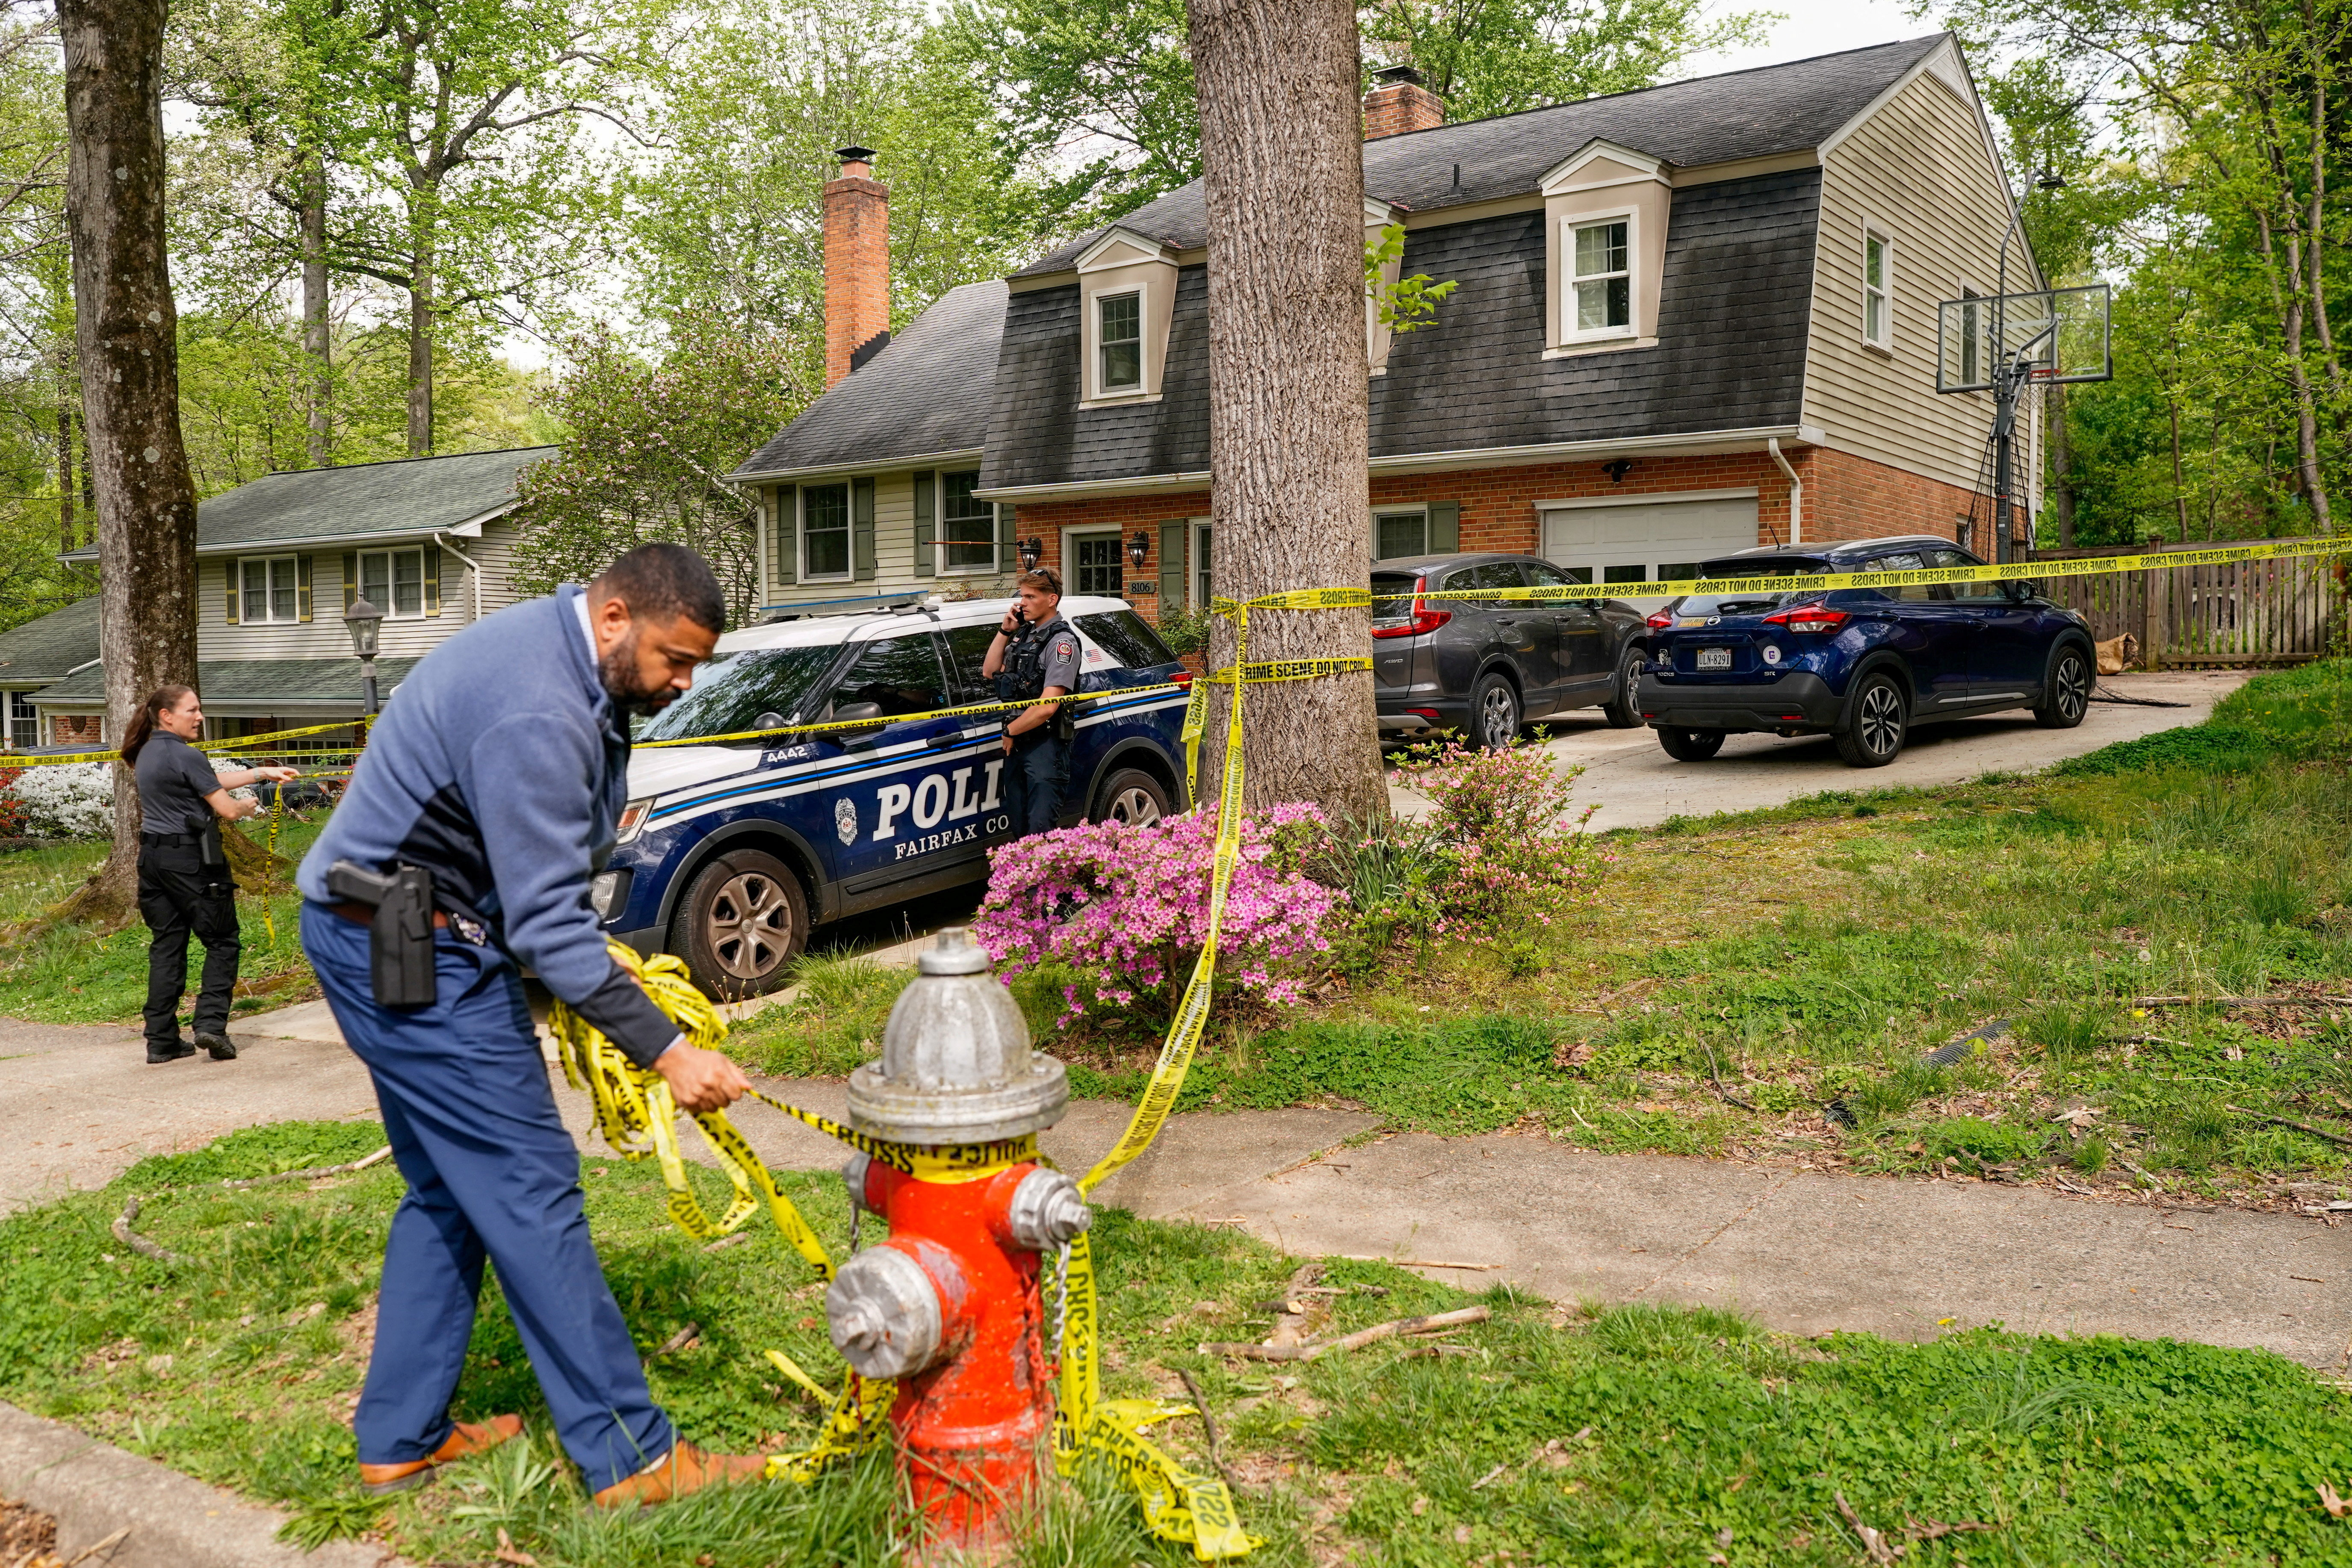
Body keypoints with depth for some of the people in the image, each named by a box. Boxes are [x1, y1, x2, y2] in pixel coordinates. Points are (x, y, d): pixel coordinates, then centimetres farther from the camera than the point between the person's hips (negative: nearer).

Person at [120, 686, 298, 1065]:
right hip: (190, 859, -8)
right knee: (222, 942, 3)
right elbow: (227, 809, -12)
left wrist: (263, 772, 21)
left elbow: (213, 779, 20)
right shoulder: (184, 756, -14)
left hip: (153, 858, 8)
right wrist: (248, 806, 9)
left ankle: (161, 1040, 10)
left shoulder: (148, 753, 14)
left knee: (166, 946, 10)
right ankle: (211, 1022, -7)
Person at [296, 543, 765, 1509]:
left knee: (449, 1192, 16)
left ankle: (400, 1439, 27)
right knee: (530, 1191, -7)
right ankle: (630, 1457, 1)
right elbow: (545, 924, -28)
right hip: (412, 955, -11)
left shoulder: (559, 657, 6)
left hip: (385, 940, 11)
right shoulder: (536, 714, -27)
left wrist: (594, 964, 10)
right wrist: (665, 1050, -27)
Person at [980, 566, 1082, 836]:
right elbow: (989, 671, 15)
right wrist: (1005, 631, 6)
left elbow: (1047, 706, -18)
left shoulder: (1062, 641, -12)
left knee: (1040, 831, -11)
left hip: (1045, 746, -8)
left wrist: (1009, 732, -7)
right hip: (1017, 745, 8)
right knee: (1020, 830, 13)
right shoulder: (1024, 634, 14)